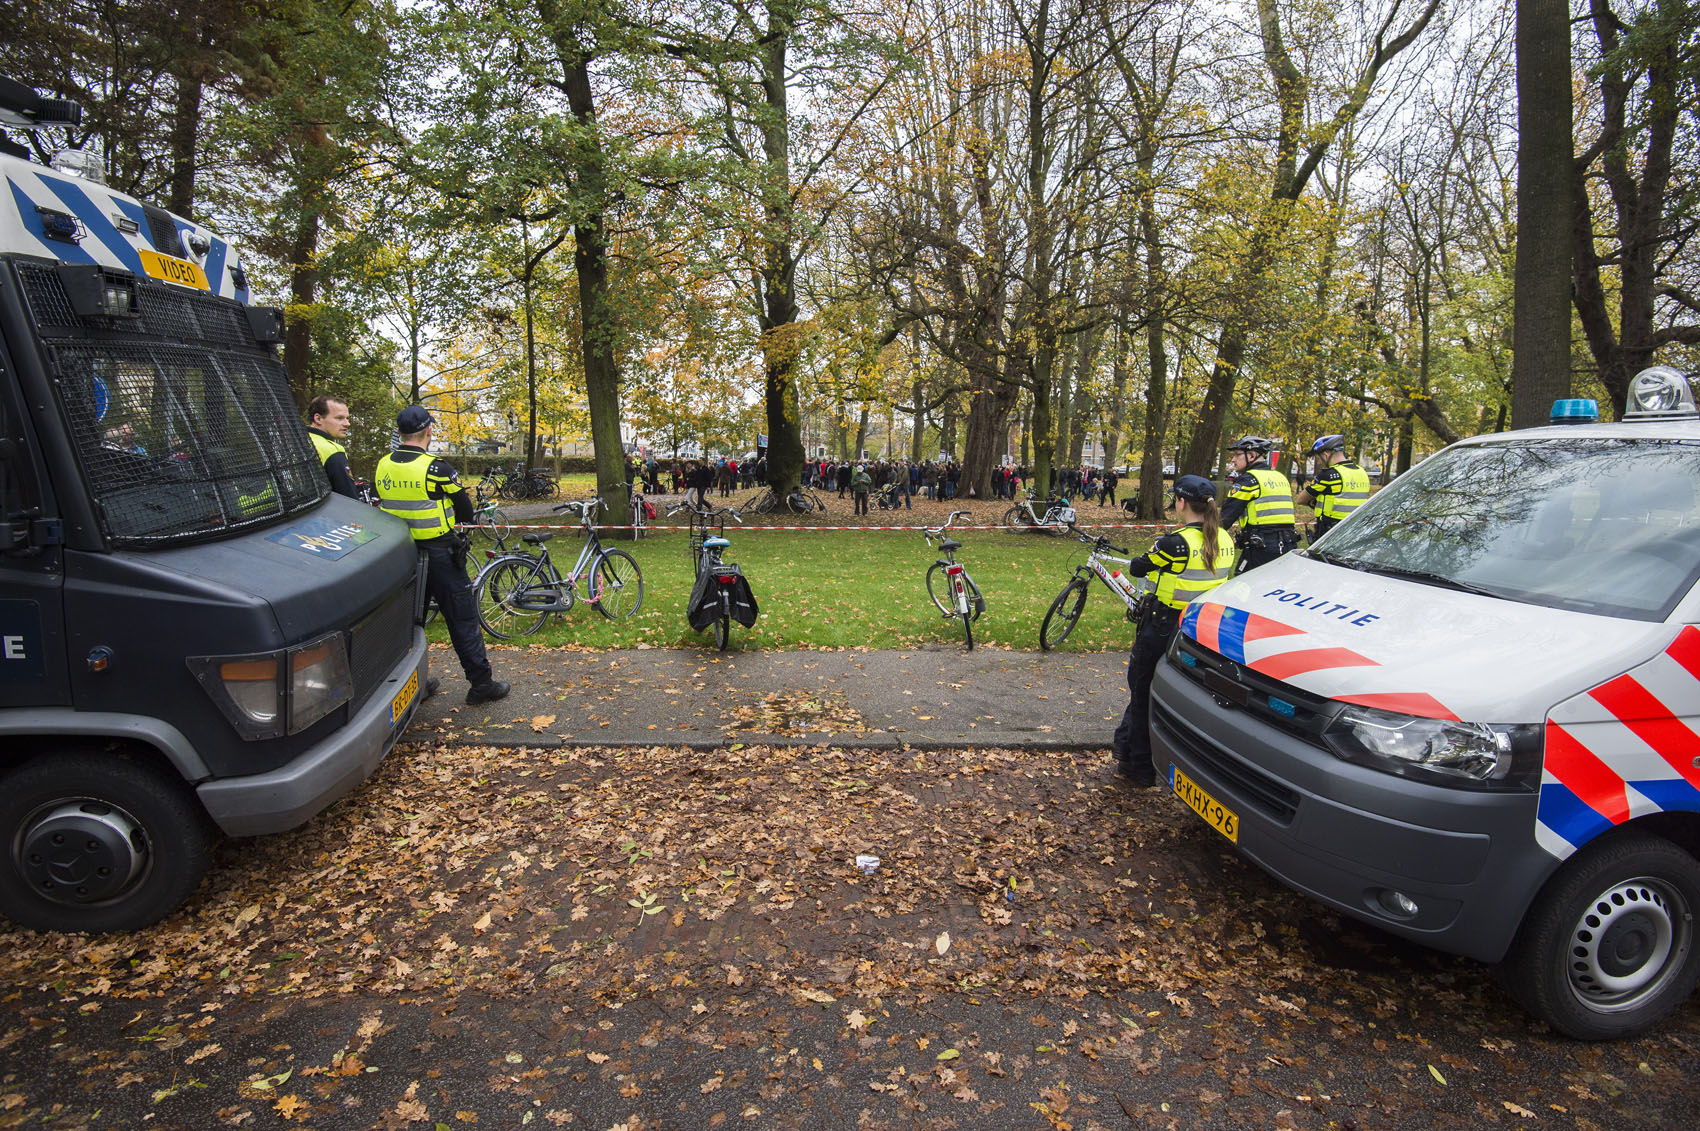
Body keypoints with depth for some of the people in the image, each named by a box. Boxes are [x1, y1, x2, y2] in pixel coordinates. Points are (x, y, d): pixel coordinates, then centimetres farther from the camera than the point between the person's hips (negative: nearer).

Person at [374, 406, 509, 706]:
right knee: (462, 618, 2)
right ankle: (481, 683, 6)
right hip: (438, 553, -6)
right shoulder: (435, 468, -16)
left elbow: (384, 505, 15)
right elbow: (466, 512, -8)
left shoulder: (382, 467, 2)